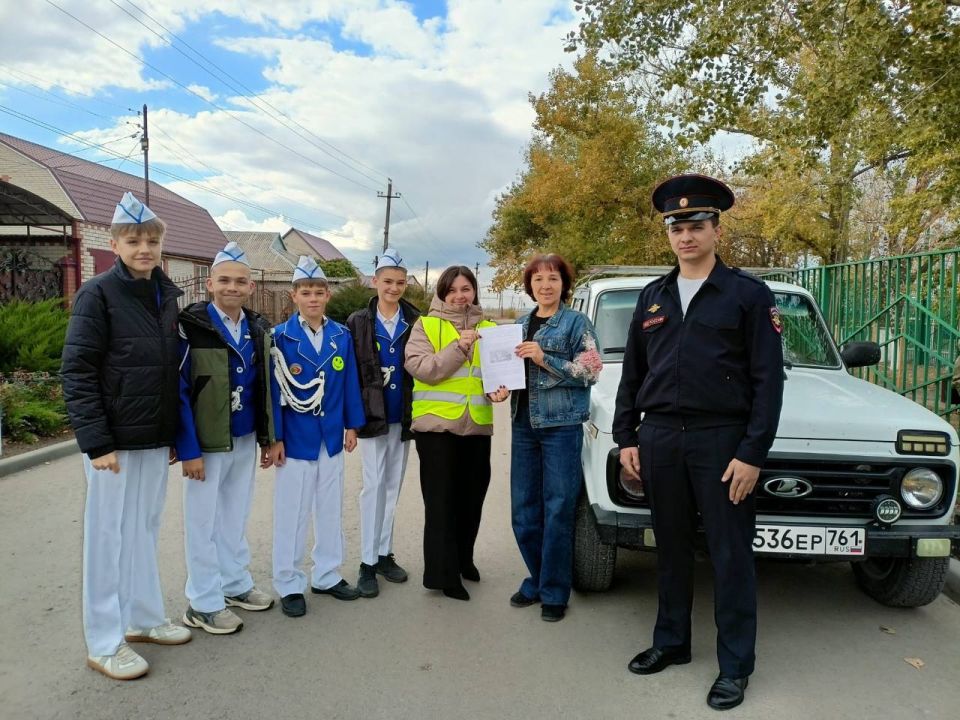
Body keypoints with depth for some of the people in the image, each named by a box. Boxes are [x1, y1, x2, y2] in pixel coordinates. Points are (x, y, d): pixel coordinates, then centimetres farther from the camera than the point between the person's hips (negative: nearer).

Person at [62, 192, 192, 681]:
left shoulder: (167, 295, 9)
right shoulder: (98, 294, -10)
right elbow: (77, 372, -14)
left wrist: (174, 433, 13)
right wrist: (96, 441, -18)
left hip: (156, 438, 6)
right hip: (115, 440, -6)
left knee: (145, 529, 16)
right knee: (109, 535, 4)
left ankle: (143, 617, 31)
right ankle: (104, 643, 16)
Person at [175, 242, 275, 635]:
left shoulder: (258, 328, 5)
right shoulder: (191, 326, -14)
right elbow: (178, 391, -14)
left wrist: (268, 436, 9)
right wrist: (188, 449, -15)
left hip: (245, 440, 6)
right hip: (206, 443, -5)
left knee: (236, 517, 18)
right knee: (203, 521, 6)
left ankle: (235, 584, 34)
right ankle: (203, 603, 20)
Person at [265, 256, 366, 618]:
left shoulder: (342, 336, 2)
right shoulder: (281, 337, -9)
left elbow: (350, 382, 6)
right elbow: (274, 389, -10)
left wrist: (352, 425, 7)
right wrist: (275, 437, -11)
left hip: (331, 436, 4)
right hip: (296, 437, -4)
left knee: (331, 509, 14)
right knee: (292, 513, 6)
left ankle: (327, 575, 29)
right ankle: (289, 584, 20)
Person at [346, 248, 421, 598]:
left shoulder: (416, 322, 1)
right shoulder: (359, 322, -2)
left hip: (403, 415, 2)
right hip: (372, 415, -2)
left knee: (392, 485, 11)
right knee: (374, 485, -1)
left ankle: (384, 553, 24)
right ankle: (368, 562, 8)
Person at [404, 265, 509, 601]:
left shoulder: (488, 329, 11)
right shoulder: (426, 325, -1)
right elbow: (420, 368, -13)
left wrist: (498, 389, -12)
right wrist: (459, 347, -21)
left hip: (476, 425, 4)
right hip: (436, 424, -4)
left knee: (472, 496, 14)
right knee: (441, 500, 1)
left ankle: (463, 559, 34)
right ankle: (443, 573, 11)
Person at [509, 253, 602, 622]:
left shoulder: (576, 322, -1)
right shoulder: (521, 323, 15)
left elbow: (590, 371, -9)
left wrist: (545, 359, -17)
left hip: (561, 425, -5)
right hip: (523, 423, 6)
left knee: (558, 511, -2)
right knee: (523, 510, 9)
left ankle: (554, 592, 11)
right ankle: (537, 579, 26)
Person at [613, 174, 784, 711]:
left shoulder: (750, 295, -2)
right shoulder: (653, 297, 11)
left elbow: (768, 380, -6)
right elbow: (632, 374, 14)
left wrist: (752, 454, -12)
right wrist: (626, 437, 7)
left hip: (722, 441, -4)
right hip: (659, 439, 4)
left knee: (731, 555, 4)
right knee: (672, 548, 14)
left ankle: (735, 666, 17)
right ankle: (671, 642, 29)